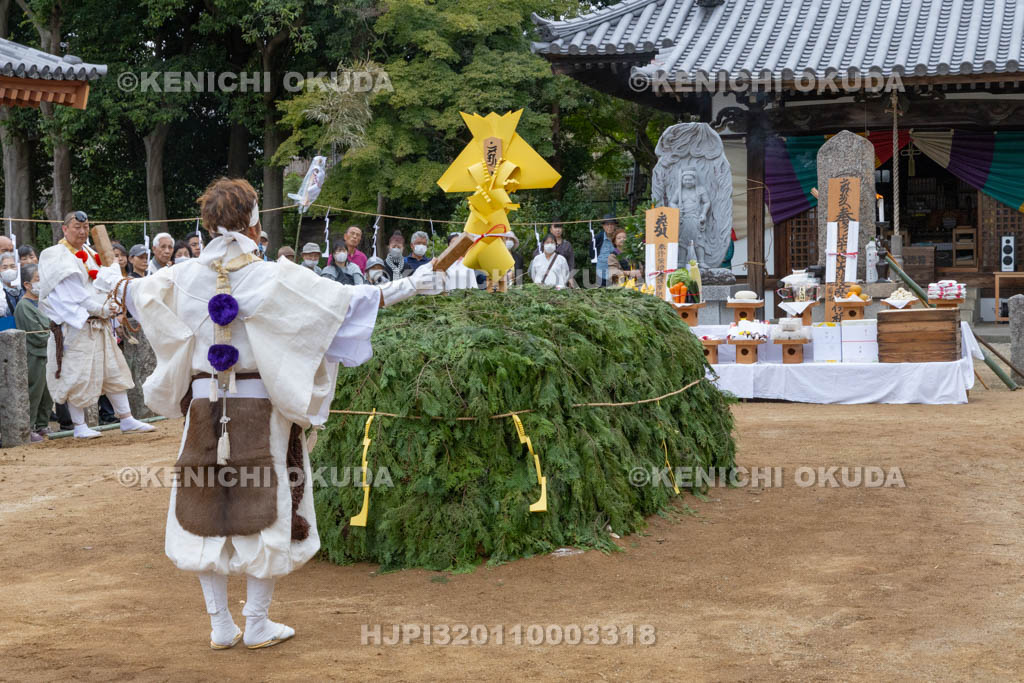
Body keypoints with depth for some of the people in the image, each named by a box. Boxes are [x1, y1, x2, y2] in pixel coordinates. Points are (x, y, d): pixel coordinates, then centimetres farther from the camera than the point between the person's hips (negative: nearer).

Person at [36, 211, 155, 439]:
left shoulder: (90, 253, 17)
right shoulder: (56, 256, -6)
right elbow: (72, 292, -15)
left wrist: (111, 306, -8)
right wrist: (100, 309, -16)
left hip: (99, 324, 8)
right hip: (74, 324, -8)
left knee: (113, 370, 8)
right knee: (78, 375, -4)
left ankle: (127, 420, 14)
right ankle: (79, 426, 4)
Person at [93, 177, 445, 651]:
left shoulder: (185, 278, 2)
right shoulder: (274, 278, -11)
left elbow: (138, 294, 21)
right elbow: (342, 300, -15)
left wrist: (110, 281, 43)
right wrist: (406, 288, -11)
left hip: (204, 408, 4)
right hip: (263, 408, -3)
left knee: (205, 509, 12)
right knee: (266, 509, 7)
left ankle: (220, 624, 17)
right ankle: (257, 624, 12)